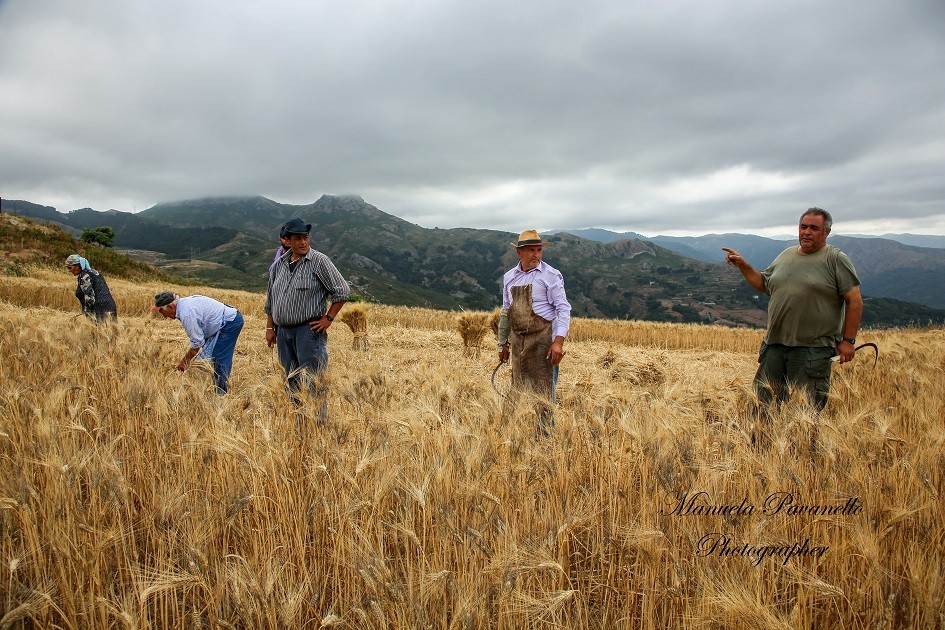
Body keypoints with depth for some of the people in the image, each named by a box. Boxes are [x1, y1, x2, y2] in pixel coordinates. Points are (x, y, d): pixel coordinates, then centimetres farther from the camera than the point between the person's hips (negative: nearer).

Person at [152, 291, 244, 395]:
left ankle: (222, 393, 1)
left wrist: (185, 361, -5)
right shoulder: (185, 302, 9)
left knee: (220, 358, -7)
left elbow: (197, 341, -18)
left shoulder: (186, 313, -22)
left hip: (230, 322, -11)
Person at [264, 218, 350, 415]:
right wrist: (270, 328, 13)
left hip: (309, 330, -6)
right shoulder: (278, 265, 11)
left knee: (312, 381, -6)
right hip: (283, 331, 6)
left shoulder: (319, 261, -6)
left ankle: (320, 419, 1)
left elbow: (342, 291, -7)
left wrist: (328, 319, -9)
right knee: (292, 381, 13)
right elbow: (270, 299, 19)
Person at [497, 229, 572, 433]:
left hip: (543, 338, -5)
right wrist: (503, 344, 18)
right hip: (518, 340, 6)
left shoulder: (551, 275, -6)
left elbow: (563, 309, -10)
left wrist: (559, 340, -21)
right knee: (518, 388, 11)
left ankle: (545, 432, 6)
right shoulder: (509, 277, 10)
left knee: (543, 389, -3)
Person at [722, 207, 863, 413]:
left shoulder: (836, 260, -3)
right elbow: (763, 284, 23)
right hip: (775, 345, 6)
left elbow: (855, 301, -6)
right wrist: (742, 265, 10)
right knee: (764, 400, 9)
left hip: (813, 348, -5)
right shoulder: (786, 255, 14)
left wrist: (848, 341, -10)